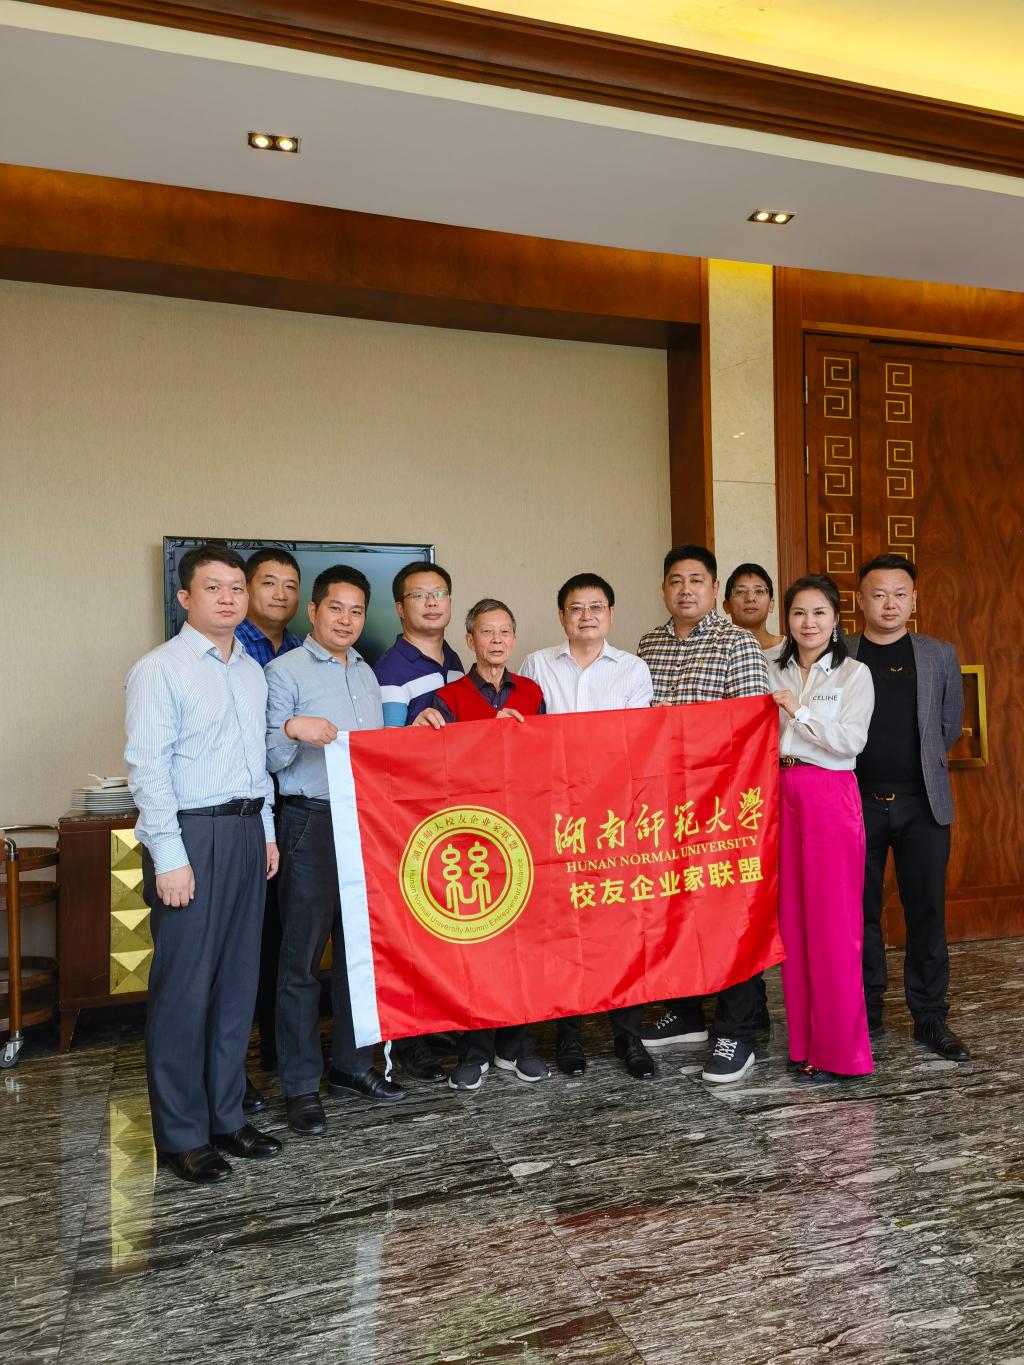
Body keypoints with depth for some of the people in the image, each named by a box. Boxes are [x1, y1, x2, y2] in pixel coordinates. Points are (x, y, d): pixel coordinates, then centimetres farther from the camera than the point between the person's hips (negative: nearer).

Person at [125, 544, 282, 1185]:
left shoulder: (253, 670, 14)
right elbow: (148, 770, -12)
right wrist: (169, 856, -16)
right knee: (185, 988, 0)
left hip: (247, 832, 7)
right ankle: (181, 1135, 15)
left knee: (238, 981, 12)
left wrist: (266, 831, 14)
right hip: (190, 835, -7)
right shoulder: (159, 670, -7)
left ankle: (226, 1117, 26)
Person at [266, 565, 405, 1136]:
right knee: (303, 956, 0)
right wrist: (293, 730, -27)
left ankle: (353, 1063, 26)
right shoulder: (285, 671, -4)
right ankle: (301, 1084, 11)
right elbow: (269, 758, -9)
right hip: (312, 823, -6)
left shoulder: (367, 673, 16)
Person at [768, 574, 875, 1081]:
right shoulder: (773, 673, 13)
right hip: (781, 793, 4)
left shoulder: (853, 674, 1)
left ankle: (838, 1048, 8)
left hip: (830, 796, -4)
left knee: (833, 922, -3)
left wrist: (800, 712, -13)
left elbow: (852, 741, -9)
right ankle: (803, 1038, 19)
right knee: (791, 918, 7)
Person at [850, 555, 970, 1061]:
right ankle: (865, 1013, 21)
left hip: (922, 804, 1)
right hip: (857, 804, -1)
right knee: (861, 914, 8)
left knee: (927, 913, 5)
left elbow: (950, 726, 13)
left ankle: (930, 1017, 17)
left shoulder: (940, 655, 6)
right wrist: (864, 769, 3)